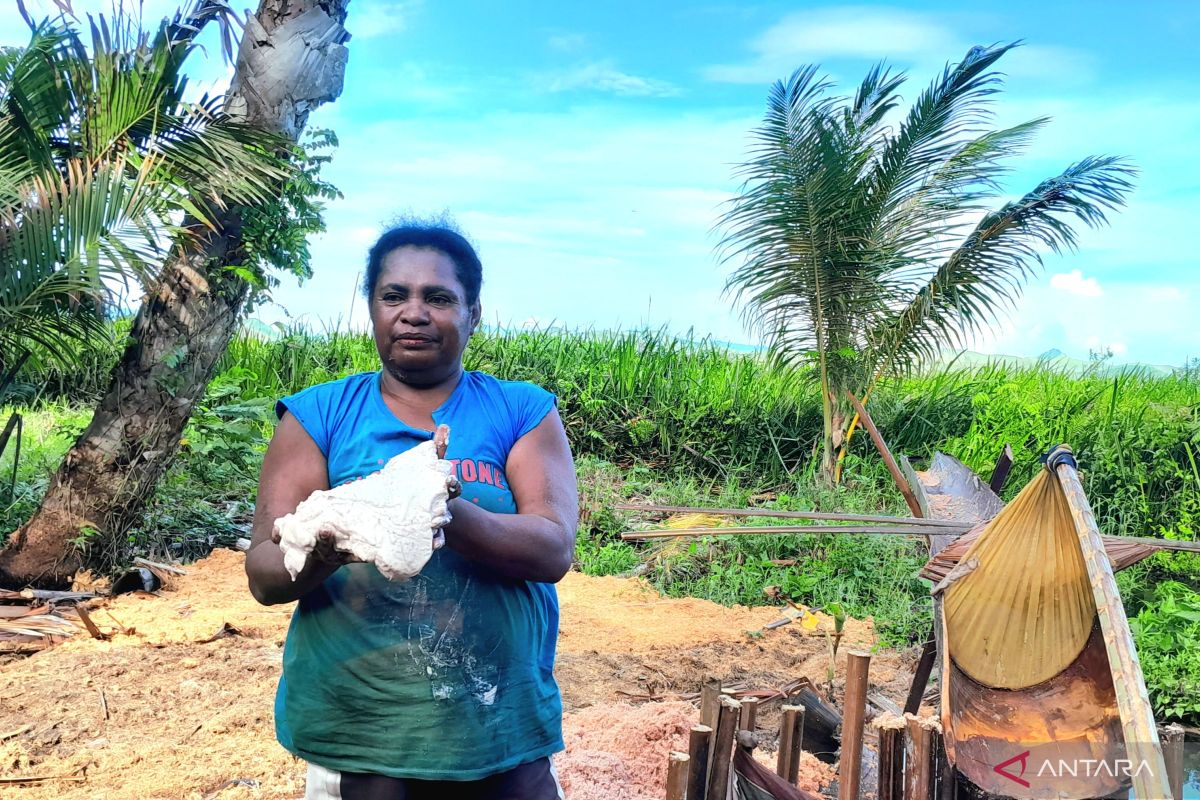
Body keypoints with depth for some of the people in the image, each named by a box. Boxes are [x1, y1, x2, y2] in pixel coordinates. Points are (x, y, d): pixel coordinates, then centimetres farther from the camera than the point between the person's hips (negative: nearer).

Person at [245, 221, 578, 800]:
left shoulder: (522, 411, -1)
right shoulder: (319, 415, -1)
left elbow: (554, 549, -13)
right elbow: (263, 572, -6)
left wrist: (448, 515, -32)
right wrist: (319, 551, -29)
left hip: (502, 728, 1)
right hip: (352, 732, 0)